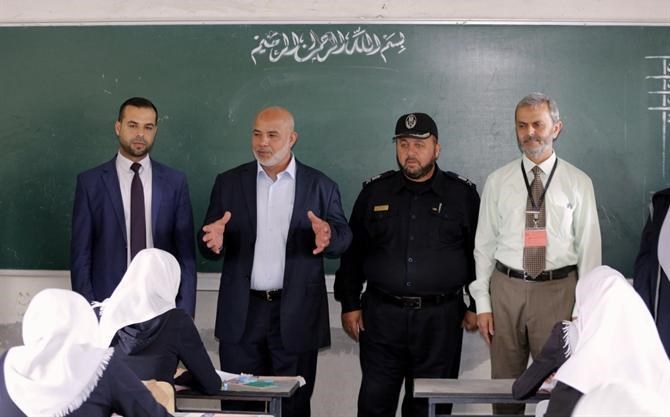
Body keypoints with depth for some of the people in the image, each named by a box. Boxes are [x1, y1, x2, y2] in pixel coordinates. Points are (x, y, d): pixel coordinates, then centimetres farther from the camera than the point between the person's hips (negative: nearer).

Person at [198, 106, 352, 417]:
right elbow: (208, 247, 4)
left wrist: (328, 236, -23)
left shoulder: (321, 187, 4)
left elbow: (343, 239, 0)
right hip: (241, 316, 1)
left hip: (296, 315, -1)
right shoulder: (229, 183, 6)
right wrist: (214, 242, -20)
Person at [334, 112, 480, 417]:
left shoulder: (462, 194, 3)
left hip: (440, 319, -1)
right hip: (381, 315, 1)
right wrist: (350, 305, 6)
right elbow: (353, 252, 10)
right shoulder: (374, 192, 7)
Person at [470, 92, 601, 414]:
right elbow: (484, 244, 4)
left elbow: (589, 247, 0)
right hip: (506, 288, 1)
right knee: (505, 382, 10)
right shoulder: (497, 181, 4)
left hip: (558, 290, -1)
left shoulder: (578, 183, 0)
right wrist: (482, 303, 0)